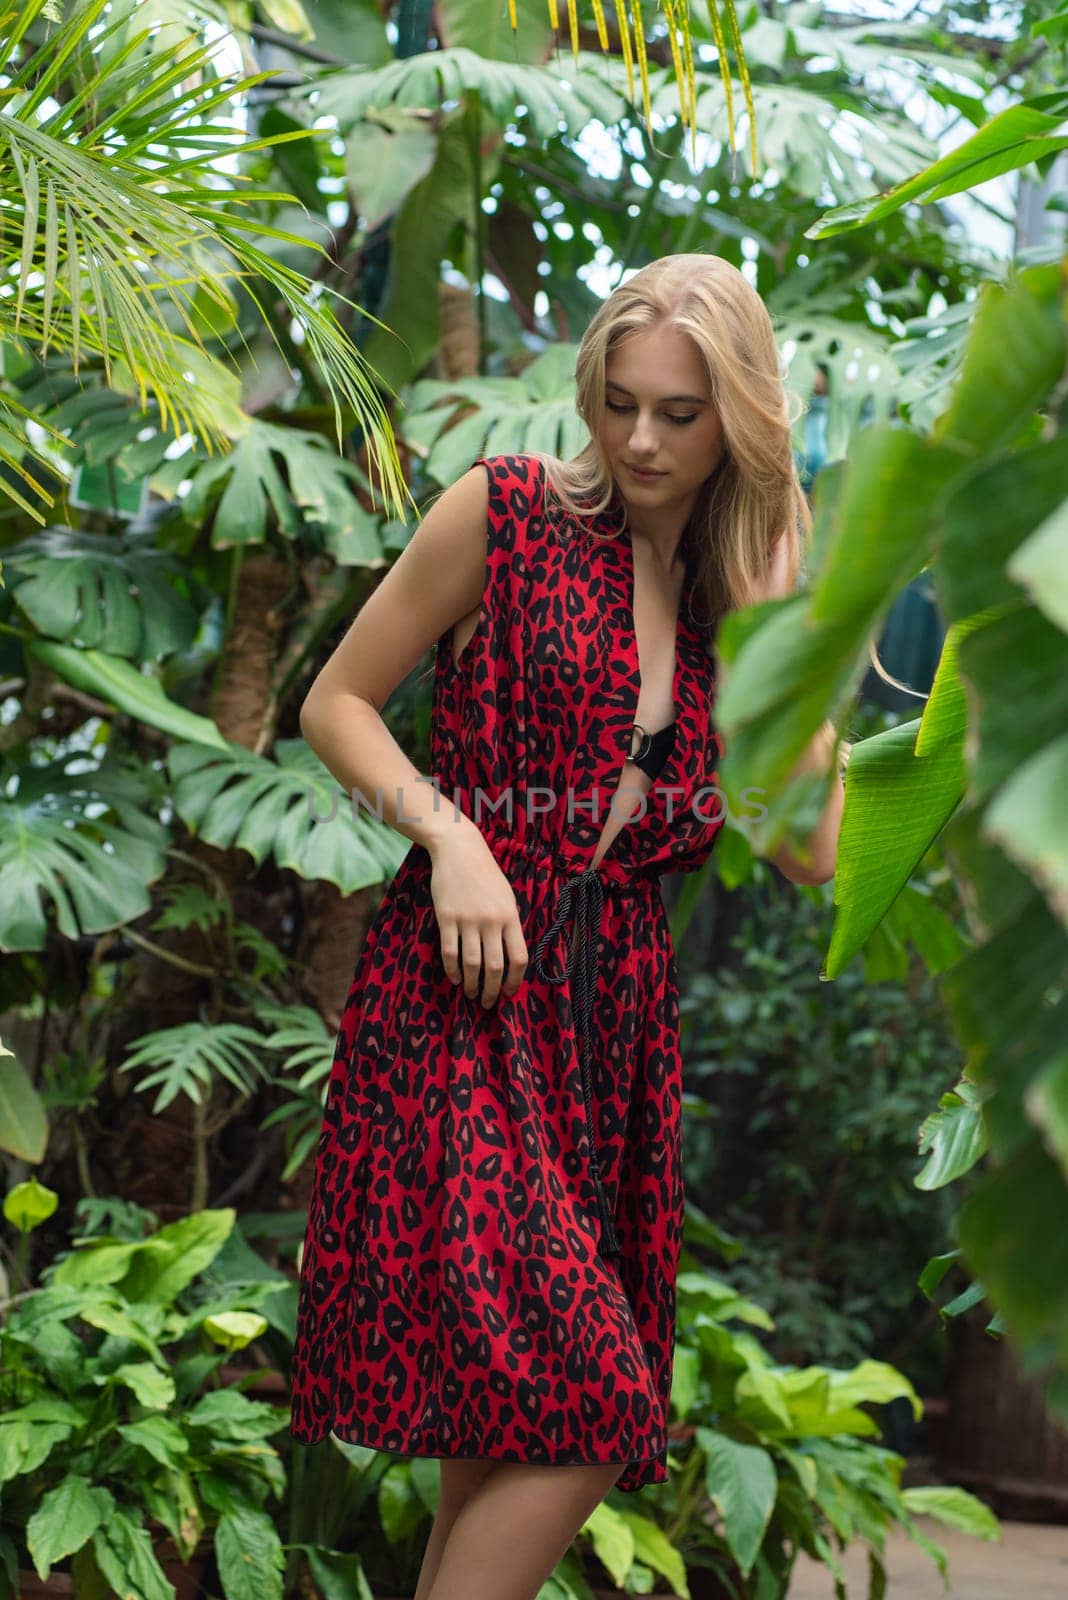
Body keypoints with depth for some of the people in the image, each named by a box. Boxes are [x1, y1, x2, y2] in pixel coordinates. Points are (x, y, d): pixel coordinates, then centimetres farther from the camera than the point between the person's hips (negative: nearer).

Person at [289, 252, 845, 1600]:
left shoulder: (745, 593, 13)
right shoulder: (508, 511, 0)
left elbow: (814, 854, 7)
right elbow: (337, 705, 2)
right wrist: (450, 836, -13)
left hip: (616, 1011, 5)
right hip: (464, 991, -5)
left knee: (510, 1413, 7)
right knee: (579, 1407, -16)